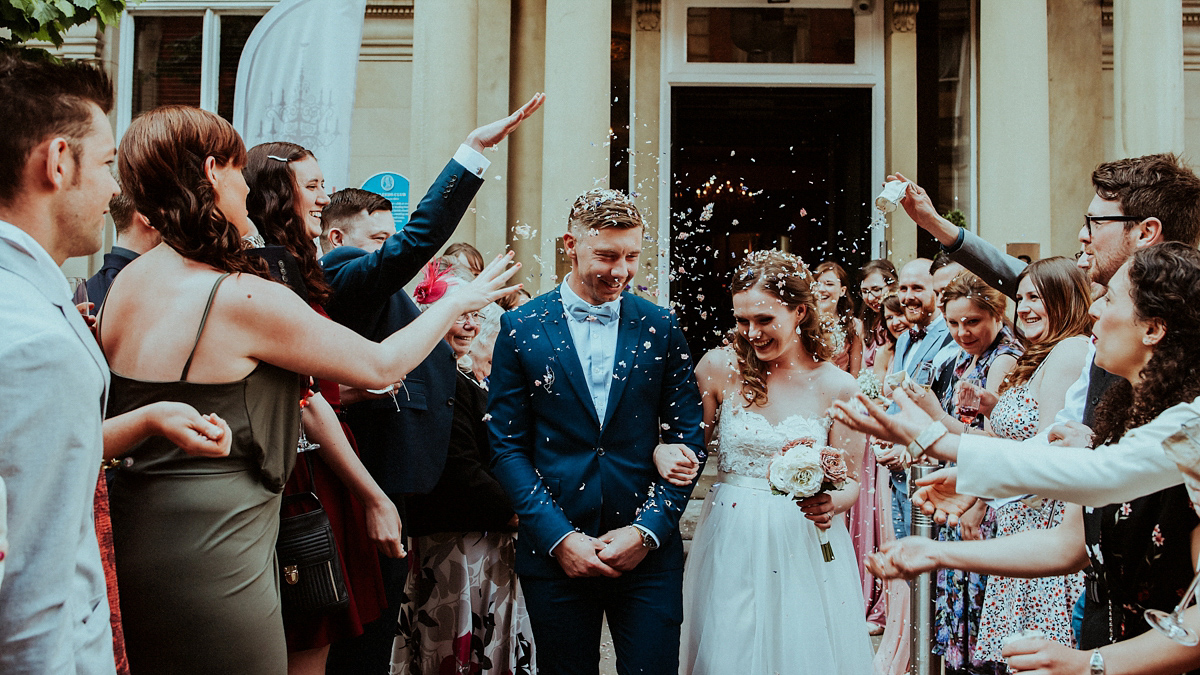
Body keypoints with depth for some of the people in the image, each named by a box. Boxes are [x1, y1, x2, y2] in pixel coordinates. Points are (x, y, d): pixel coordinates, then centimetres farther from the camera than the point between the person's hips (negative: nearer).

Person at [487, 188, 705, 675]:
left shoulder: (661, 329, 4)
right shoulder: (522, 327, 0)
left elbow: (688, 439, 4)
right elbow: (507, 446, -2)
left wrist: (647, 531, -7)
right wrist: (558, 536, -10)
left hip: (648, 550, 1)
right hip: (553, 551, 0)